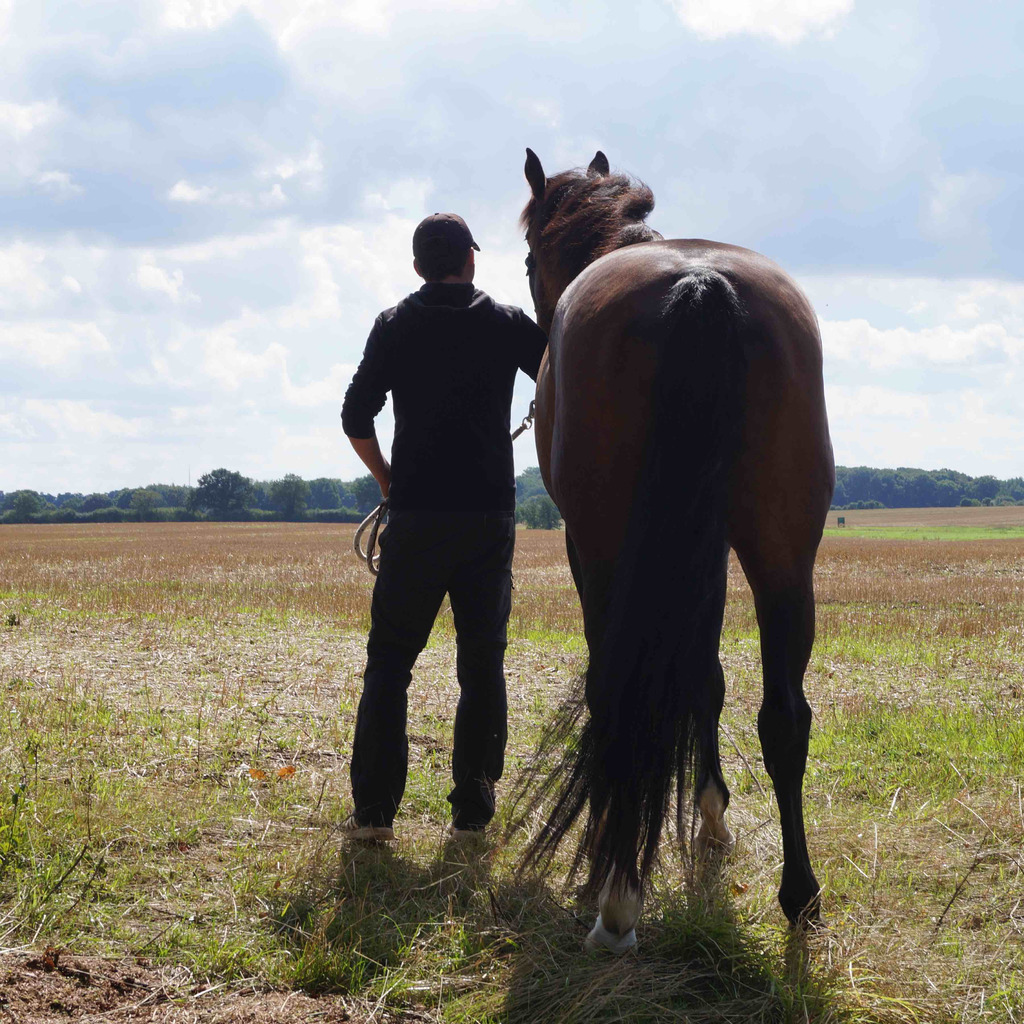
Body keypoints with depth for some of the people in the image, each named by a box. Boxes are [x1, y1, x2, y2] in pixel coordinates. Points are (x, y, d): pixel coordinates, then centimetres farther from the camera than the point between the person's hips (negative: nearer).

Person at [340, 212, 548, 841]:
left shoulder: (395, 327, 3)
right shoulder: (508, 324, 3)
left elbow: (357, 417, -1)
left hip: (416, 514, 0)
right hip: (491, 516, 1)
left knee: (390, 660, 6)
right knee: (483, 665, 7)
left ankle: (374, 808, 1)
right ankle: (472, 811, 6)